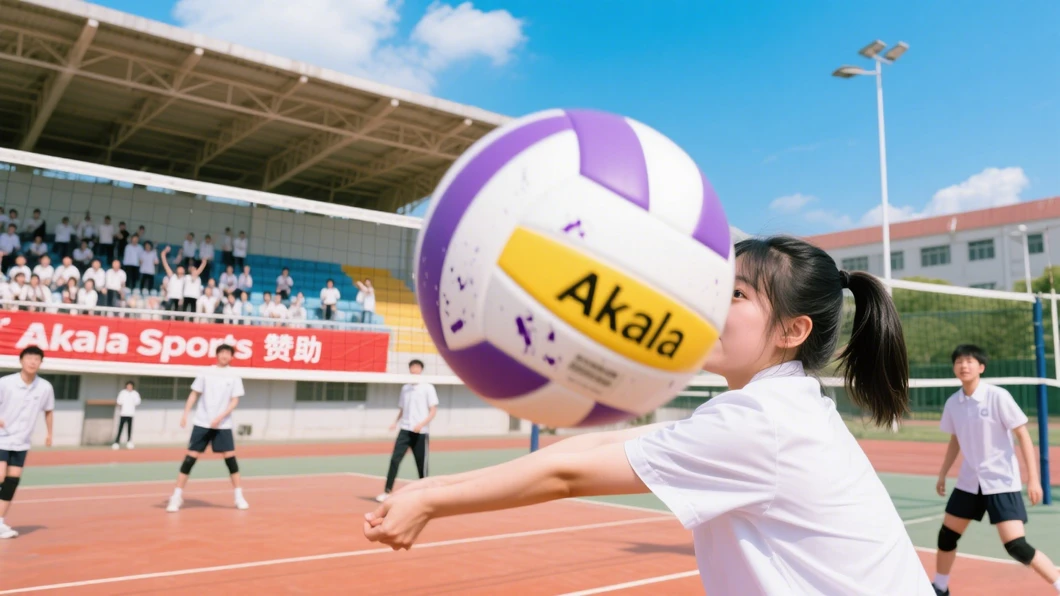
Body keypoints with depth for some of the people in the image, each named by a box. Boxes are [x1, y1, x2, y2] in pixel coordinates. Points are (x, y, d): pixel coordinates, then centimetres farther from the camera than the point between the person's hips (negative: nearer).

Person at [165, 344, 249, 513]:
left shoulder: (234, 377, 1)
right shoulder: (206, 373, 3)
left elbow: (234, 401, -3)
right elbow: (194, 394, 8)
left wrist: (220, 417, -15)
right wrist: (185, 414, -2)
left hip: (223, 425, 0)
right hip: (201, 423, 0)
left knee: (230, 458, -3)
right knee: (190, 458, -2)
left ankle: (239, 496, 8)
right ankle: (177, 496, 8)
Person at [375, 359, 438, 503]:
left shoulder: (428, 388, -2)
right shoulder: (405, 388, 12)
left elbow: (433, 411, -5)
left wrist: (421, 424, -18)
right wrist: (395, 422, 2)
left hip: (421, 432, -3)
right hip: (405, 430, 3)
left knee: (421, 464, 2)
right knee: (395, 459, -7)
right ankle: (387, 491, -3)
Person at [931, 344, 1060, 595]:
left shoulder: (998, 396, -15)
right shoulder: (952, 403, 0)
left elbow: (1023, 435, -12)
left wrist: (1033, 478, -16)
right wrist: (942, 474, 16)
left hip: (1001, 481, -5)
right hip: (969, 481, 5)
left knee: (1016, 546, -14)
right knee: (947, 535, 10)